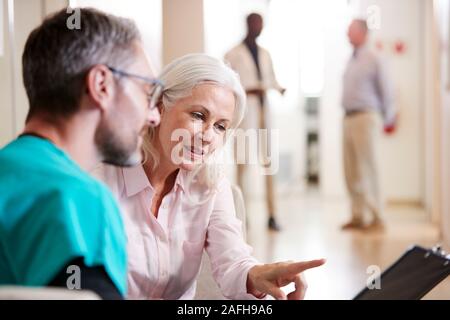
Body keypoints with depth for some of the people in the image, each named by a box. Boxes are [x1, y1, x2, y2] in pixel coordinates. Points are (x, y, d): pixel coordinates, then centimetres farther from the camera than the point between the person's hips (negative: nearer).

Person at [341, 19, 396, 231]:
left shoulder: (373, 60, -4)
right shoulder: (351, 62, 16)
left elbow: (386, 90, -3)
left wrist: (389, 120, 2)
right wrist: (347, 115, 13)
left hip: (365, 117, -7)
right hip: (348, 118, 7)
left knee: (369, 168, -7)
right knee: (352, 172, 6)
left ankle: (377, 218, -3)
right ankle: (358, 216, 13)